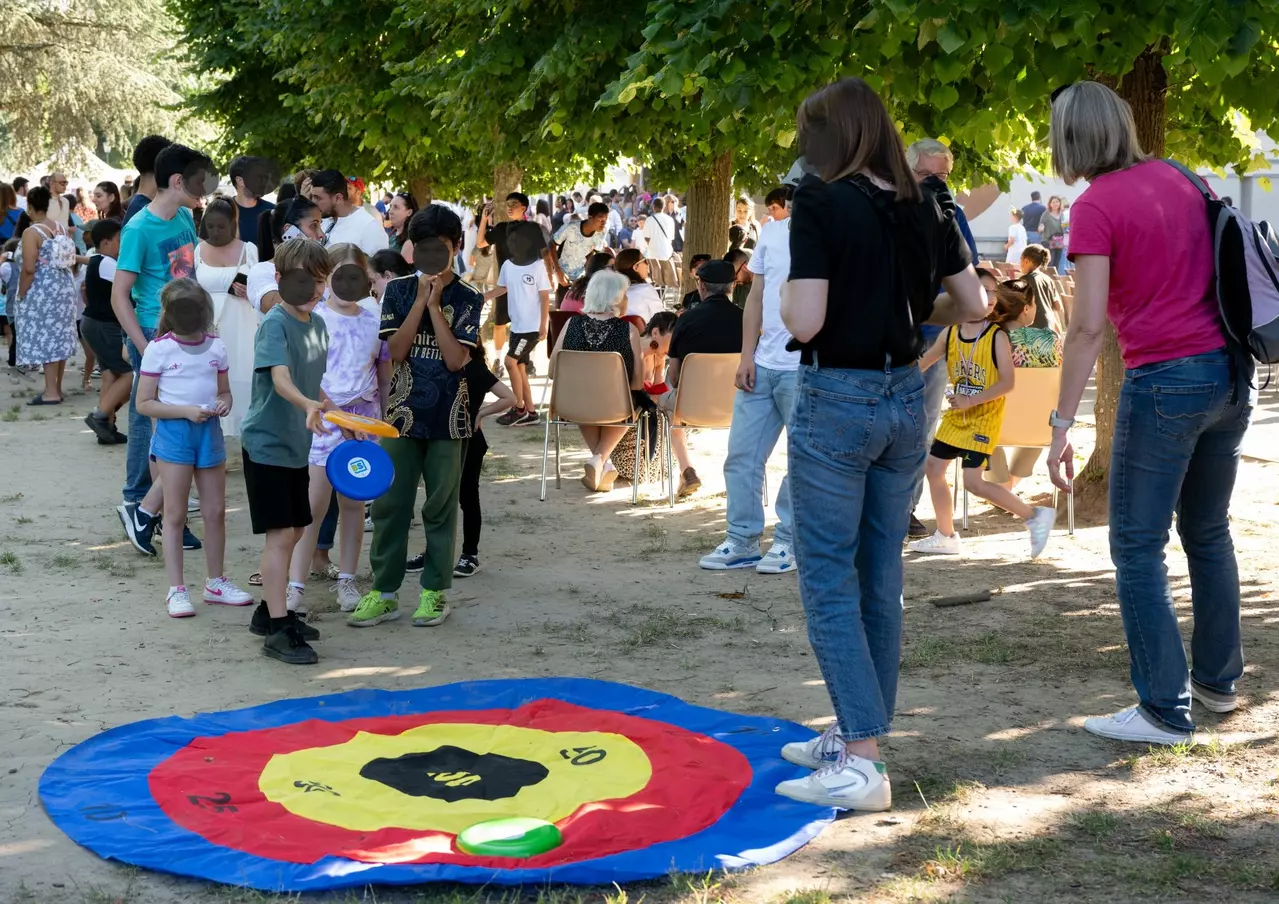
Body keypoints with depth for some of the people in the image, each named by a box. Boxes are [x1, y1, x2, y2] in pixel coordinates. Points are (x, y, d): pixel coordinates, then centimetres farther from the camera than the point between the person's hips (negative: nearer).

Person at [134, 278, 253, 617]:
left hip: (209, 431, 4)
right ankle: (176, 589, 5)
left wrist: (224, 403, -6)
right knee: (175, 515, 0)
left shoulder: (216, 347, 5)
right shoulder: (158, 350, -8)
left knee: (215, 511, 10)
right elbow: (144, 403, -8)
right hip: (174, 433, -4)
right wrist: (186, 411, -18)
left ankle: (216, 582, 23)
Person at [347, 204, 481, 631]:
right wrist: (420, 299, -11)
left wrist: (435, 305, -13)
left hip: (448, 417, -1)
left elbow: (456, 359, -11)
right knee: (389, 504, 2)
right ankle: (383, 592, 10)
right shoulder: (398, 290, 3)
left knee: (440, 507, 6)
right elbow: (396, 351, -6)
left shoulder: (469, 299, -1)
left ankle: (434, 591, 15)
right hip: (404, 413, 1)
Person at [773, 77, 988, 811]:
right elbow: (974, 305, 8)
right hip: (905, 398, 7)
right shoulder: (926, 205, 5)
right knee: (882, 577, 14)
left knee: (829, 581, -2)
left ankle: (862, 763, -6)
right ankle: (857, 733, 25)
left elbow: (804, 321, -20)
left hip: (837, 402, -6)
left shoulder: (821, 203, -13)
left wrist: (786, 296, 1)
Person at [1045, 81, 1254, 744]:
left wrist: (1062, 423, -13)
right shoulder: (1177, 180, 9)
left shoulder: (1095, 207, -11)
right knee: (1208, 532, 19)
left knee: (1138, 547, 0)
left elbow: (1087, 327, -16)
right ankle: (1219, 681, 29)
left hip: (1164, 383, -7)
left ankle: (1166, 710, 1)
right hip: (1230, 372, 8)